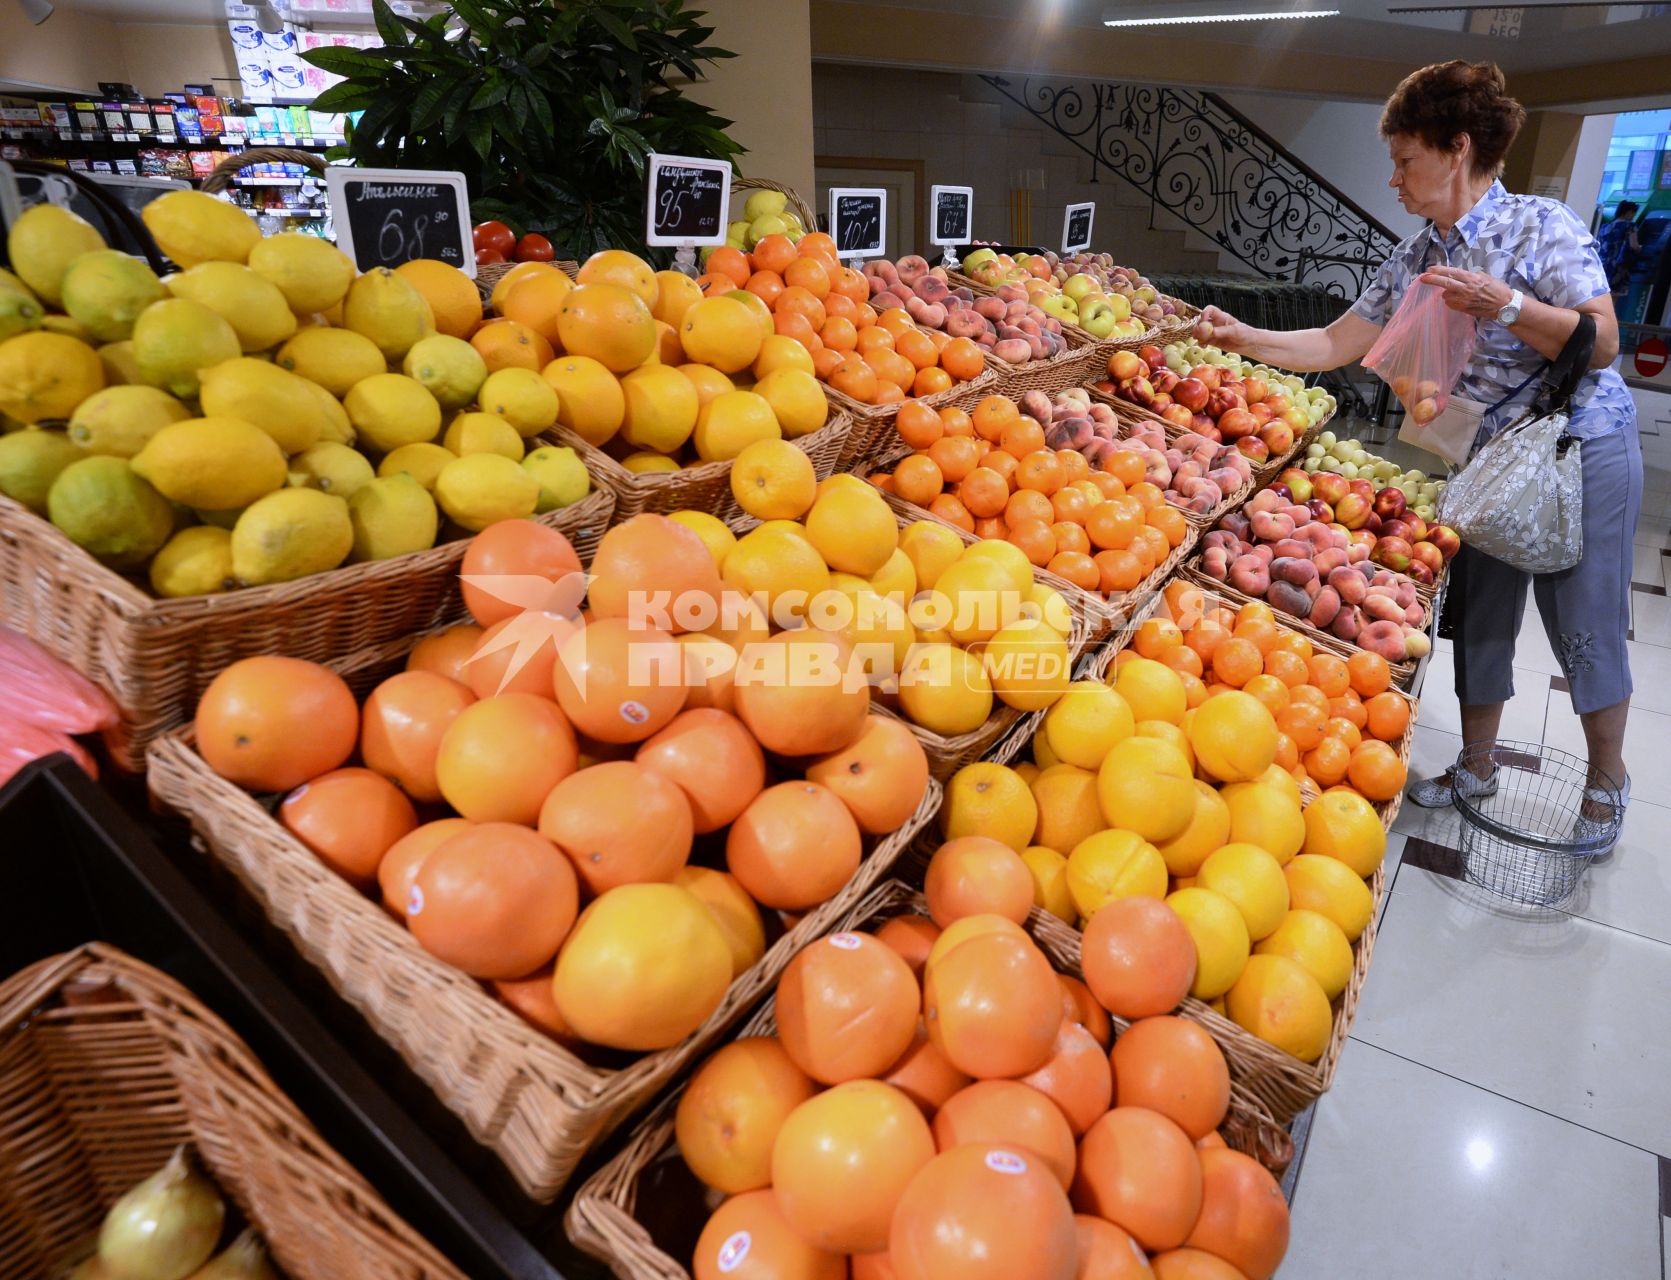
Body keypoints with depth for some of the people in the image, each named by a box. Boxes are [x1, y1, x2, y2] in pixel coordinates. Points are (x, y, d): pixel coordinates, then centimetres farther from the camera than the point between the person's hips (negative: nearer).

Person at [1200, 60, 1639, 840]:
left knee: (1584, 625, 2)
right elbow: (1334, 345, 5)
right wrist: (1246, 339, -4)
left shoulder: (1542, 226, -14)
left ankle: (1607, 779, 24)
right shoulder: (1413, 262, 3)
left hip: (1582, 452, -6)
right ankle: (1476, 768, 28)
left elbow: (1602, 345, -17)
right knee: (1480, 618, 12)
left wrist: (1505, 307, -28)